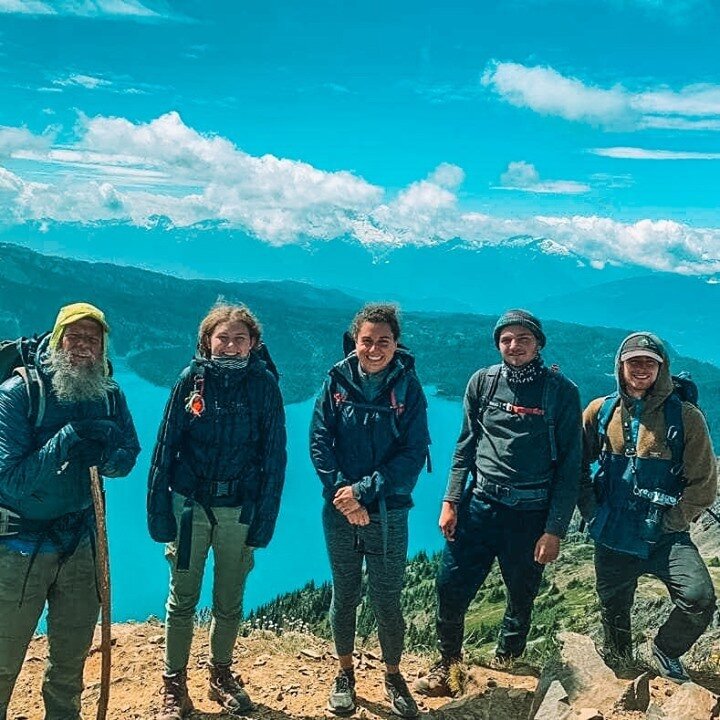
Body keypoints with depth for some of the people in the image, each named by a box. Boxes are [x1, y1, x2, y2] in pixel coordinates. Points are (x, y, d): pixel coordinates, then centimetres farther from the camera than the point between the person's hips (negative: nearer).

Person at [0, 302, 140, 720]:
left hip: (81, 542, 4)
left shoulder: (110, 395, -2)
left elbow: (127, 461, 0)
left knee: (72, 661, 17)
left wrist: (106, 453, -23)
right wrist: (69, 437, -27)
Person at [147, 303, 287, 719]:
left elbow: (274, 457, -2)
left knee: (230, 602, 12)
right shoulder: (192, 379, -3)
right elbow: (166, 446, -1)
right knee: (182, 599, 6)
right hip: (190, 504, 0)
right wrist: (159, 509, -5)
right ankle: (174, 686, 22)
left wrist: (264, 520, -6)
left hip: (239, 509, 0)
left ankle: (222, 676, 33)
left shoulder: (265, 385, -4)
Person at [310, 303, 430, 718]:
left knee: (388, 599, 5)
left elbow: (414, 453, -10)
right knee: (345, 595, 12)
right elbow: (319, 442, -5)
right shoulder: (337, 382, -2)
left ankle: (394, 676, 28)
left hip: (388, 513, -1)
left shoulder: (408, 388, -5)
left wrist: (364, 490, -17)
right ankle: (345, 674, 31)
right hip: (340, 511, 1)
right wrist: (342, 492, -16)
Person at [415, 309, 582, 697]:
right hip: (479, 503, 2)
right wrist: (451, 500, 1)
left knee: (522, 596, 12)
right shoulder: (483, 382, 3)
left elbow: (569, 465, -6)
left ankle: (506, 664, 37)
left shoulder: (562, 392, -6)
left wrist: (554, 530, -9)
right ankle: (448, 662, 21)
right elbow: (466, 445, 8)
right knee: (450, 585, -1)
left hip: (530, 513, -2)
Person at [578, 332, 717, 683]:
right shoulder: (599, 412, 1)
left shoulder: (685, 416, -6)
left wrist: (674, 522, -8)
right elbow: (577, 467, 8)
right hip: (612, 538, 2)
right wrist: (593, 513, 0)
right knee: (613, 611, 15)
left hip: (666, 536, -2)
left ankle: (666, 651, 11)